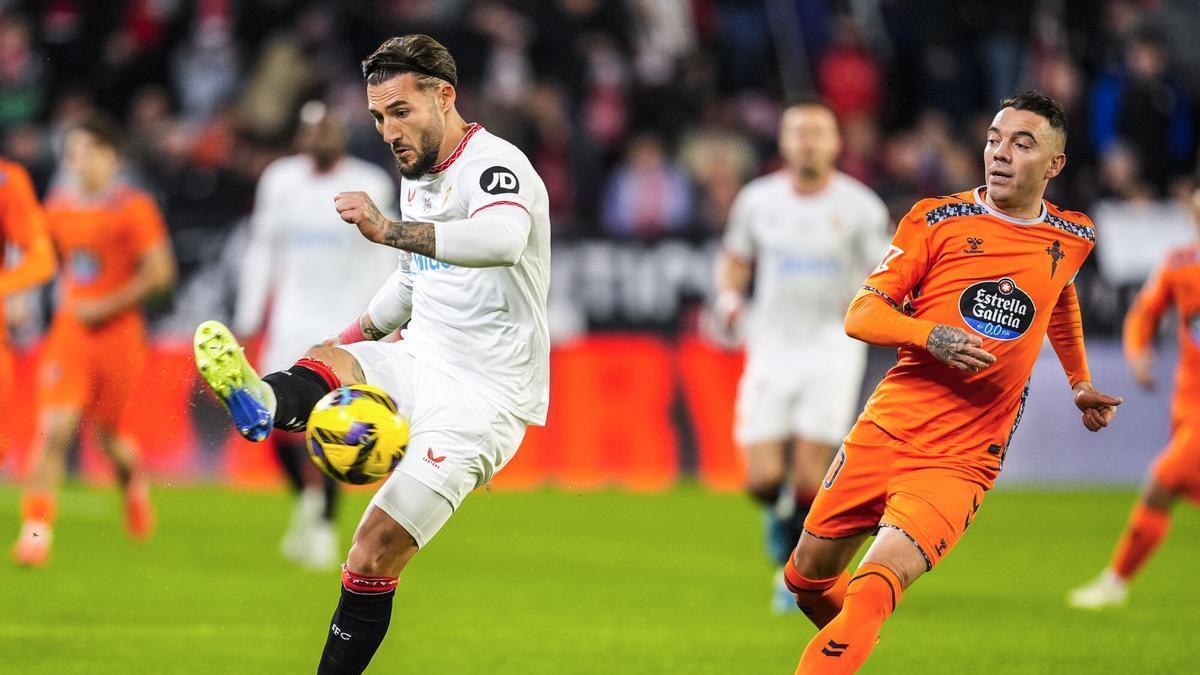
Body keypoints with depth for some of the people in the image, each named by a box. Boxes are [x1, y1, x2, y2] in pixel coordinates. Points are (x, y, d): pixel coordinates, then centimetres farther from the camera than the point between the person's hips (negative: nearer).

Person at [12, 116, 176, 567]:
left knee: (107, 433, 8)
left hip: (118, 334, -3)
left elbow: (160, 273, -12)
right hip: (68, 334, 3)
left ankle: (133, 484, 43)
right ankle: (36, 530, -15)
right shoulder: (57, 206, 7)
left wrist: (106, 306, -15)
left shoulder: (134, 208, -8)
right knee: (54, 429, -13)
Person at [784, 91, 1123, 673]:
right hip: (886, 430, 1)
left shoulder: (1072, 240, 7)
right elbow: (860, 315, -4)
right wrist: (930, 336, -21)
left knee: (872, 590, -24)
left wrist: (1080, 384, 37)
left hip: (962, 461, -1)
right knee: (809, 575, 11)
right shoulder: (939, 220, 0)